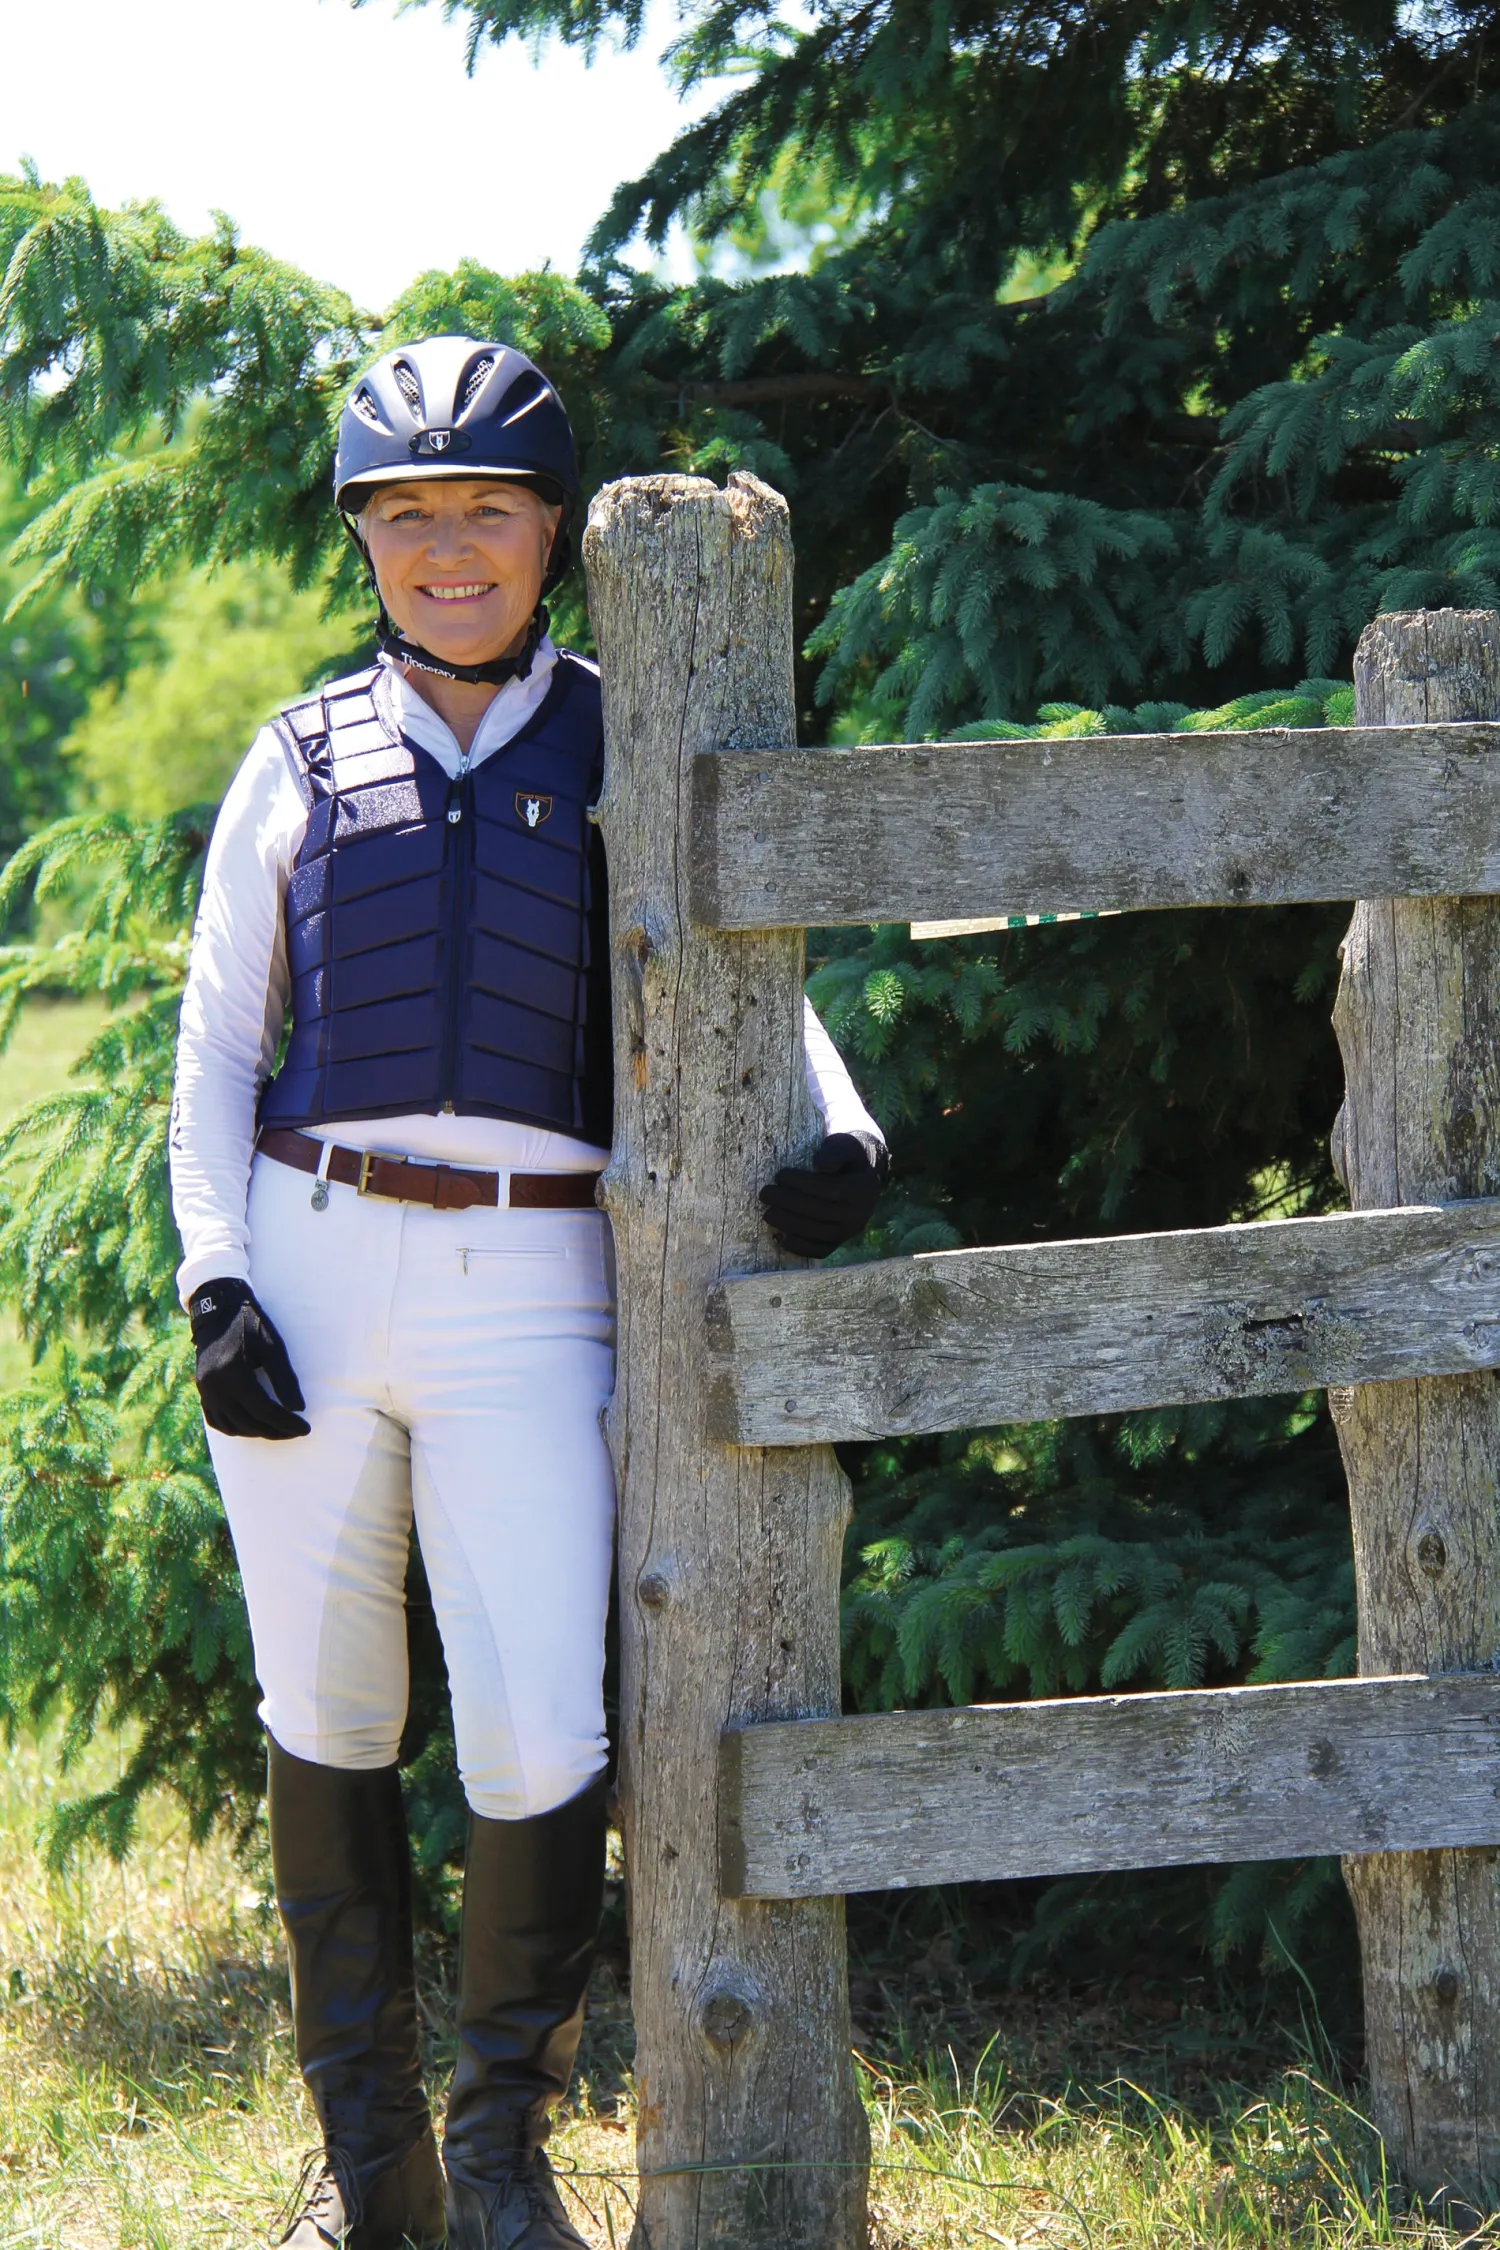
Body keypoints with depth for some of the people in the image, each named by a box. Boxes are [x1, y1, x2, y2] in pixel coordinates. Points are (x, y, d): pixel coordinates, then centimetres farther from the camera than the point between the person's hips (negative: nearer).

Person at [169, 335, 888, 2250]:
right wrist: (212, 1280, -2)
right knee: (328, 1725, 7)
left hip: (528, 1286, -1)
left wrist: (837, 1124, -17)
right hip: (305, 1270, 1)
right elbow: (217, 1041, 12)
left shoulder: (628, 756, 10)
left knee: (541, 1747, -10)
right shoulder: (303, 764, 12)